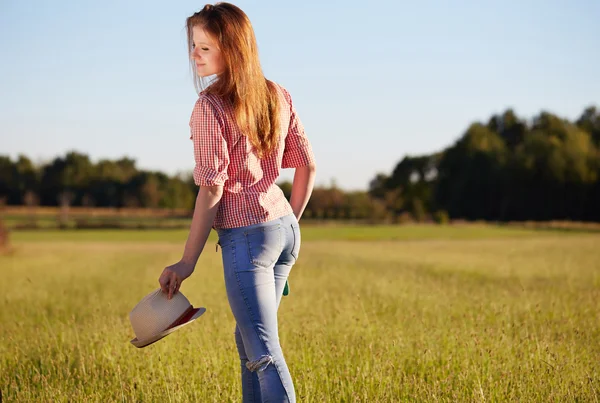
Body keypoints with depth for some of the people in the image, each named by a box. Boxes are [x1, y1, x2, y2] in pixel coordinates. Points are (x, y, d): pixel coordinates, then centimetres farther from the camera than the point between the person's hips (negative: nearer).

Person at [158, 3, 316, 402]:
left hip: (246, 235, -8)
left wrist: (187, 262, -12)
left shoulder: (210, 107, -12)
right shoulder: (278, 96, 7)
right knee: (248, 339, 20)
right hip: (285, 228, 8)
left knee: (263, 351, -6)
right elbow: (308, 166, 10)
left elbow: (212, 190, -16)